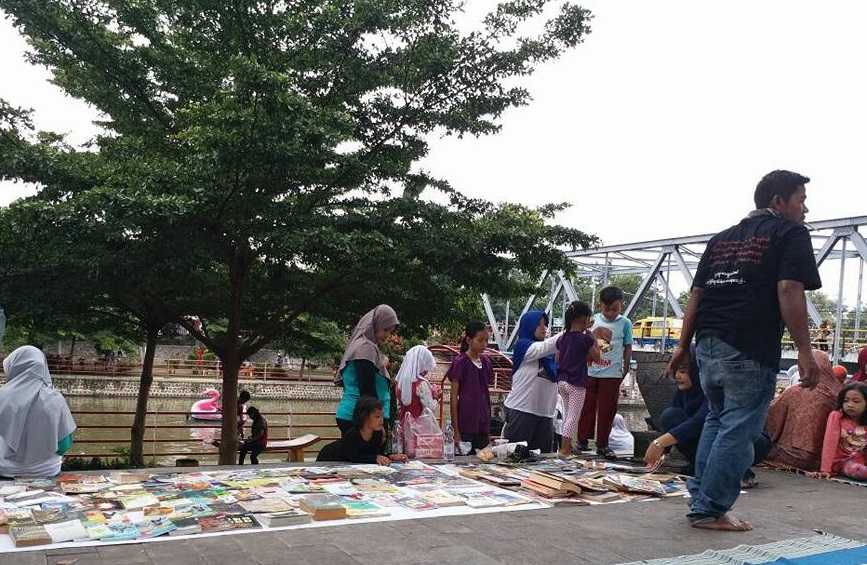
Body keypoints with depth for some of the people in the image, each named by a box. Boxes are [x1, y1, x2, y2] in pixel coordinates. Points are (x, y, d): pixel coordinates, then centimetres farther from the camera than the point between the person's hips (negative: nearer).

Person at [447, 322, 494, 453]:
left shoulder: (486, 362, 9)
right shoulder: (460, 362, -7)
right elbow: (454, 397, -7)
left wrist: (488, 430, 14)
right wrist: (456, 431, -9)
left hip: (482, 425, 6)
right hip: (466, 425, -6)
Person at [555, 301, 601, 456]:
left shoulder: (562, 339, 6)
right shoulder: (586, 339, -13)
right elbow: (597, 358, -3)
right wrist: (594, 340, 5)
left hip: (561, 381, 7)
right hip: (576, 383, -7)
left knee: (567, 415, 19)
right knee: (573, 417, 0)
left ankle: (566, 445, 25)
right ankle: (565, 449, 0)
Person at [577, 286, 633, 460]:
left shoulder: (625, 323, -1)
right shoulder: (593, 320, 2)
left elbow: (628, 348, 5)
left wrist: (625, 370, 3)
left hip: (612, 374, -1)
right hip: (590, 371, 1)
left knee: (607, 410, 4)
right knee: (587, 407, 9)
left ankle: (602, 445, 14)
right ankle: (582, 439, 20)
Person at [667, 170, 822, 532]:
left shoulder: (721, 239, 20)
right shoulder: (790, 233, 0)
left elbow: (696, 294, 16)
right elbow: (789, 291, -13)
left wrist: (683, 345, 17)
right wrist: (804, 350, -13)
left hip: (708, 345, 7)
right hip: (750, 351, -7)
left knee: (716, 421, 20)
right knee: (738, 431, 0)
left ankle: (700, 499, 24)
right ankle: (710, 511, 4)